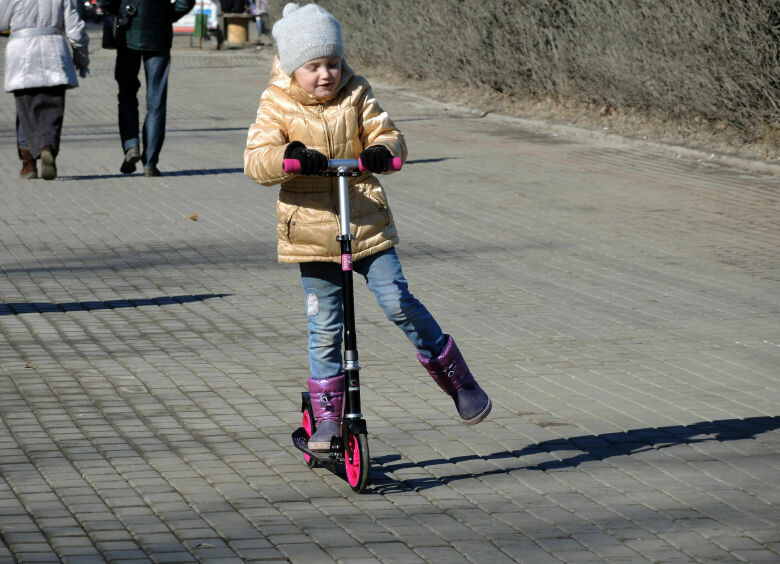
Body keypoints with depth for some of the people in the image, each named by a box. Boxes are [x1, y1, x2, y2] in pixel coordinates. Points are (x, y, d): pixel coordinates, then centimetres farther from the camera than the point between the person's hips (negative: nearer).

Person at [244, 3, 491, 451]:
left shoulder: (357, 97, 2)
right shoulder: (278, 107, -4)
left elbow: (389, 136, -1)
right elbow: (255, 160, -13)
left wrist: (382, 150, -27)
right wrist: (290, 156, -35)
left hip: (367, 224, 0)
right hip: (312, 232, 0)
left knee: (399, 302, -9)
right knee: (325, 327, 2)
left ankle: (458, 380, 7)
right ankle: (327, 416, 15)